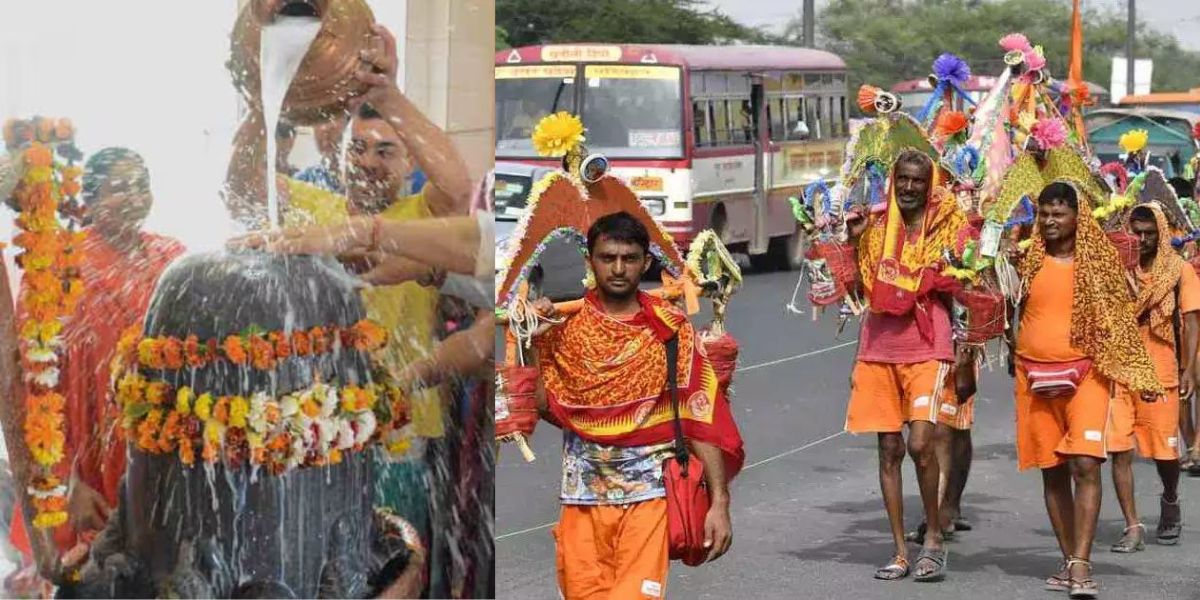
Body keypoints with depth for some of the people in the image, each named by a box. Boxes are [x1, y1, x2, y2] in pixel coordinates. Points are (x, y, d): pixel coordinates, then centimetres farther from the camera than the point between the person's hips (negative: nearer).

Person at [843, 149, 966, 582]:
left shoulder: (947, 227, 1)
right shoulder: (877, 227, 9)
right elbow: (859, 289, 12)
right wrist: (853, 239, 1)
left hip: (927, 351, -3)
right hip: (879, 350, 3)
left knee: (920, 443, -17)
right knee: (889, 449, 4)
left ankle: (934, 538, 2)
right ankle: (901, 553, 11)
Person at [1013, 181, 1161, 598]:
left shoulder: (1099, 261, 3)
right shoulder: (1028, 260, 8)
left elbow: (1120, 319, 6)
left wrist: (1139, 374, 2)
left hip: (1085, 373, -2)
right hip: (1035, 375, 3)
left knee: (1085, 465, -15)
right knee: (1052, 470, 7)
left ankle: (1081, 566, -17)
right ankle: (1068, 560, 16)